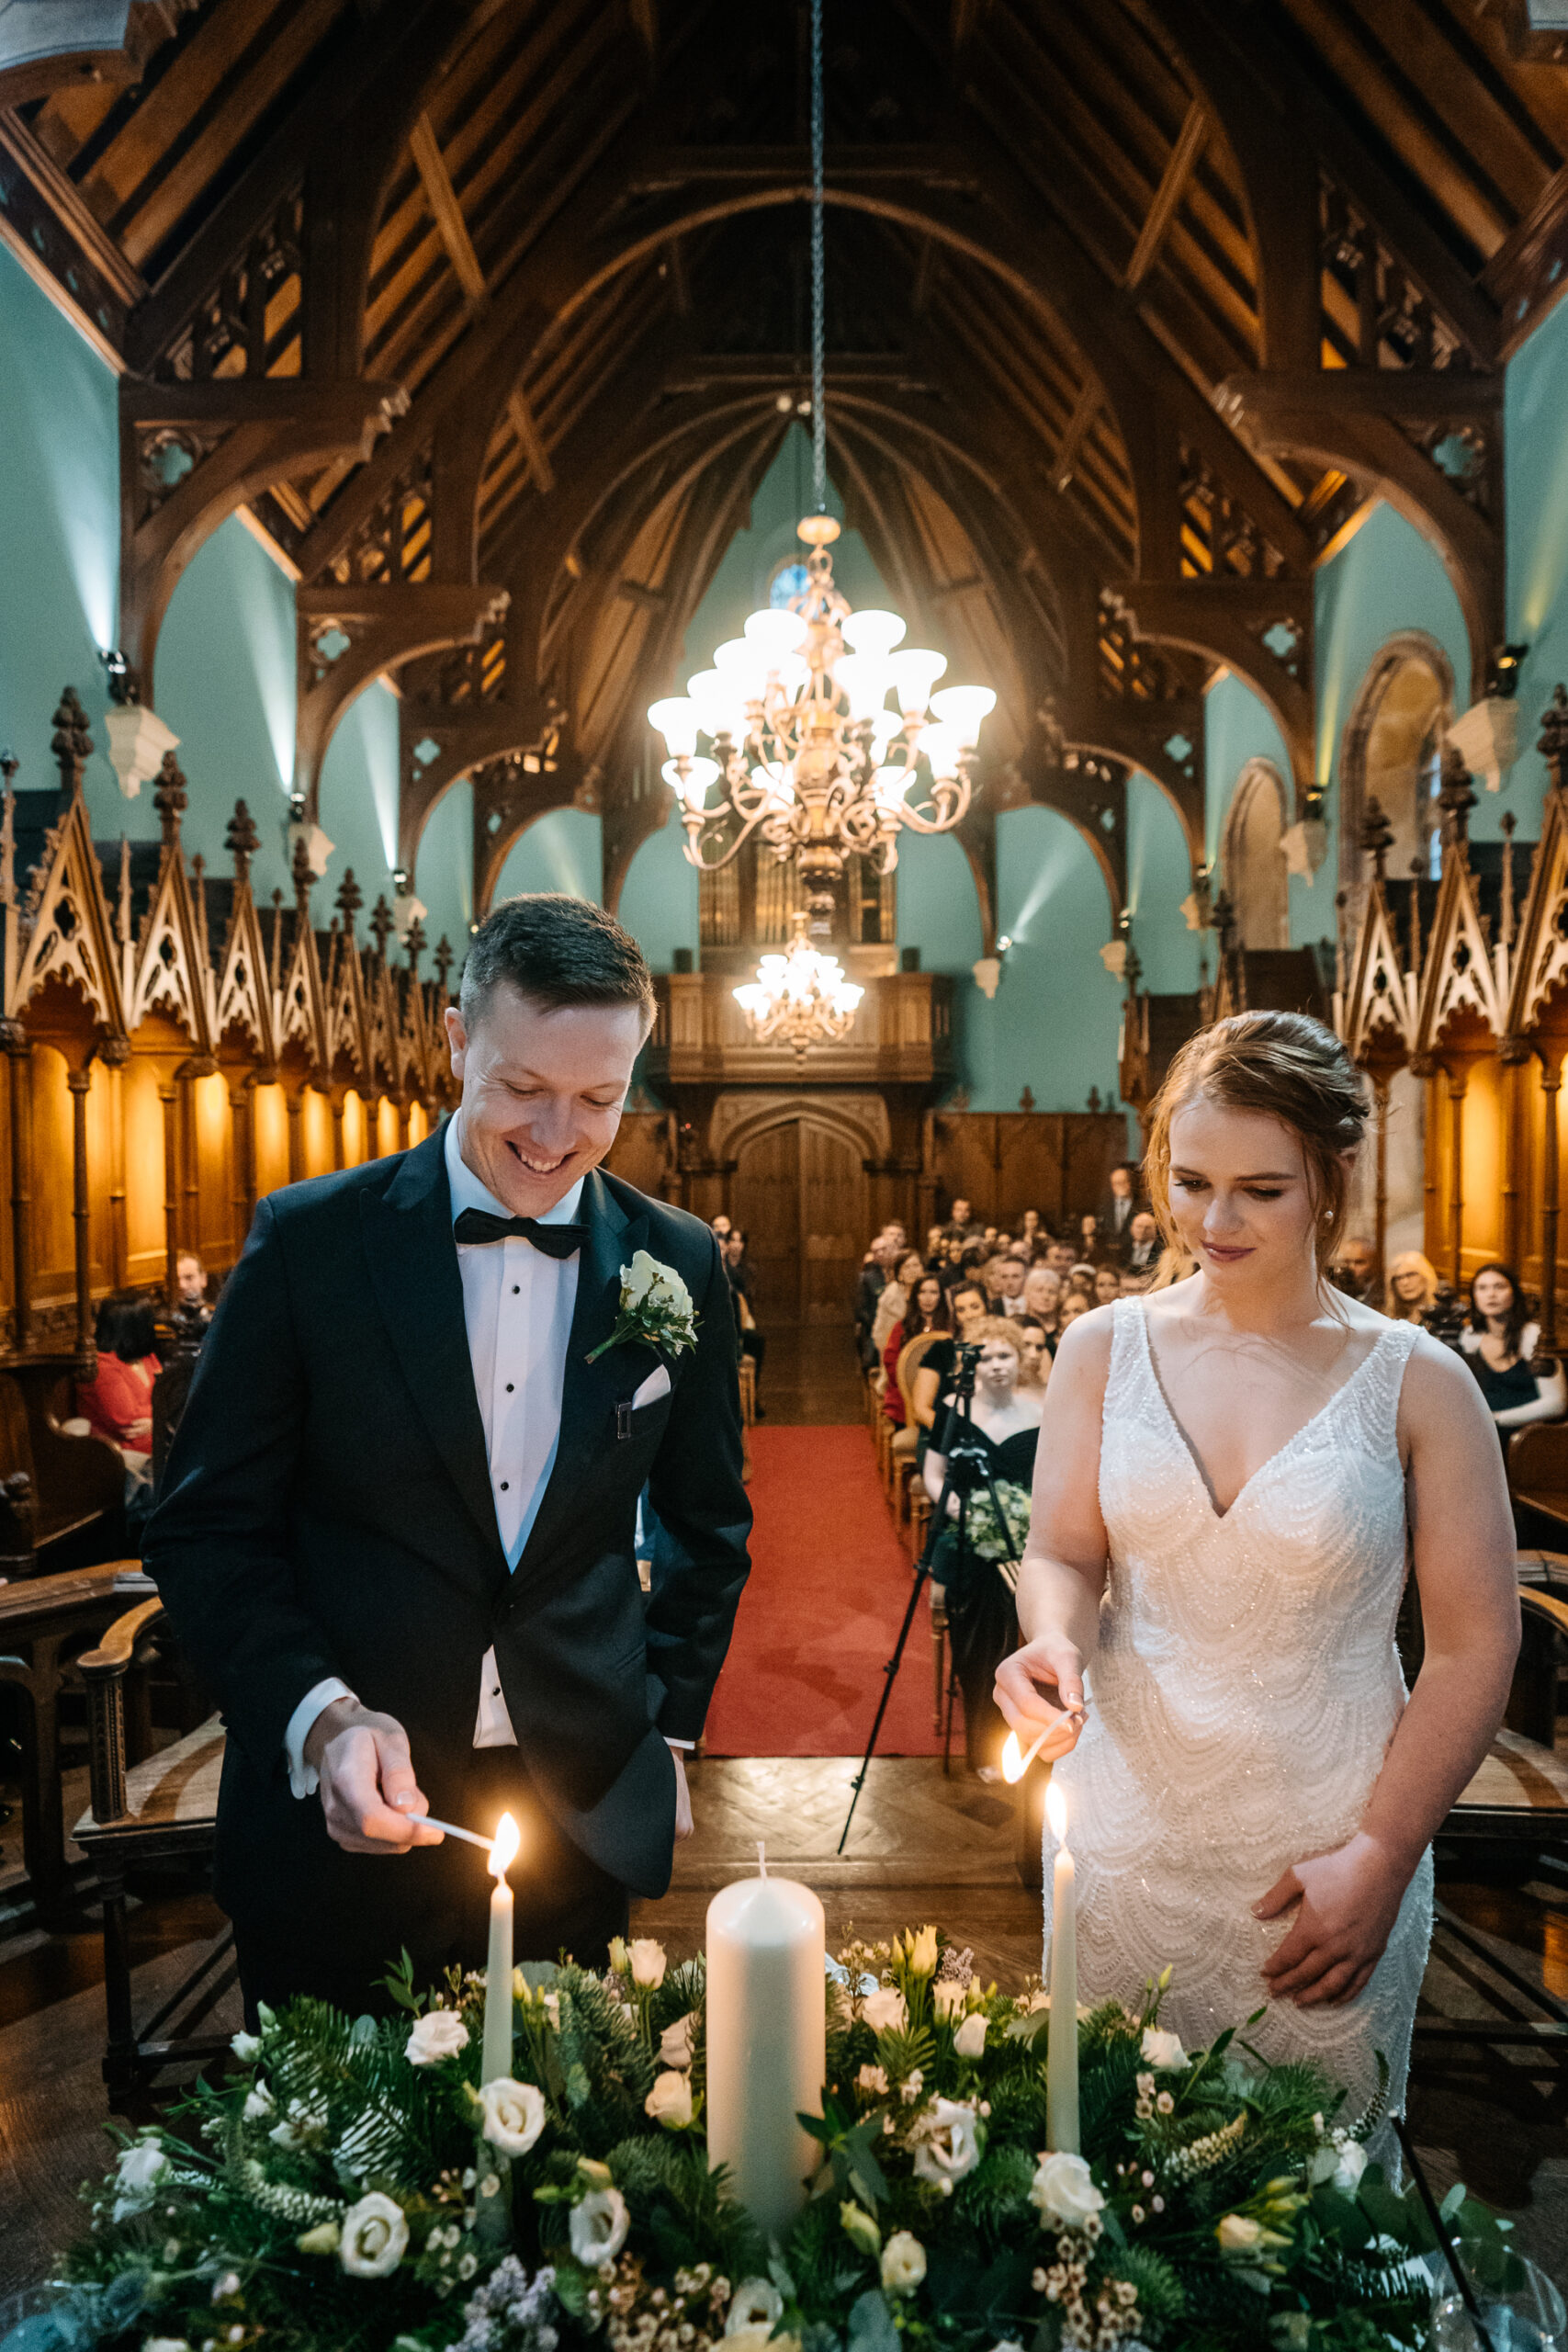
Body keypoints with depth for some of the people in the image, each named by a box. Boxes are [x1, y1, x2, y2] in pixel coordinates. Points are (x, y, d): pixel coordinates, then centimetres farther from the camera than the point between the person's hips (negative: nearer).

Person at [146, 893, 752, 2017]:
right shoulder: (309, 1240, -9)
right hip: (337, 1809, -1)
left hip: (581, 1818, 2)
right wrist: (321, 1716, -18)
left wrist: (668, 1732, 8)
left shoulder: (678, 1264, -3)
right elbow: (208, 1527, -5)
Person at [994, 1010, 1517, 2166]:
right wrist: (1055, 1642, -19)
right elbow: (1063, 1557, 2)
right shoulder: (1106, 1347, -3)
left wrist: (1381, 1860, -9)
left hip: (1326, 1858, -1)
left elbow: (1476, 1645, -5)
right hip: (1126, 1825, 2)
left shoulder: (1416, 1383, -8)